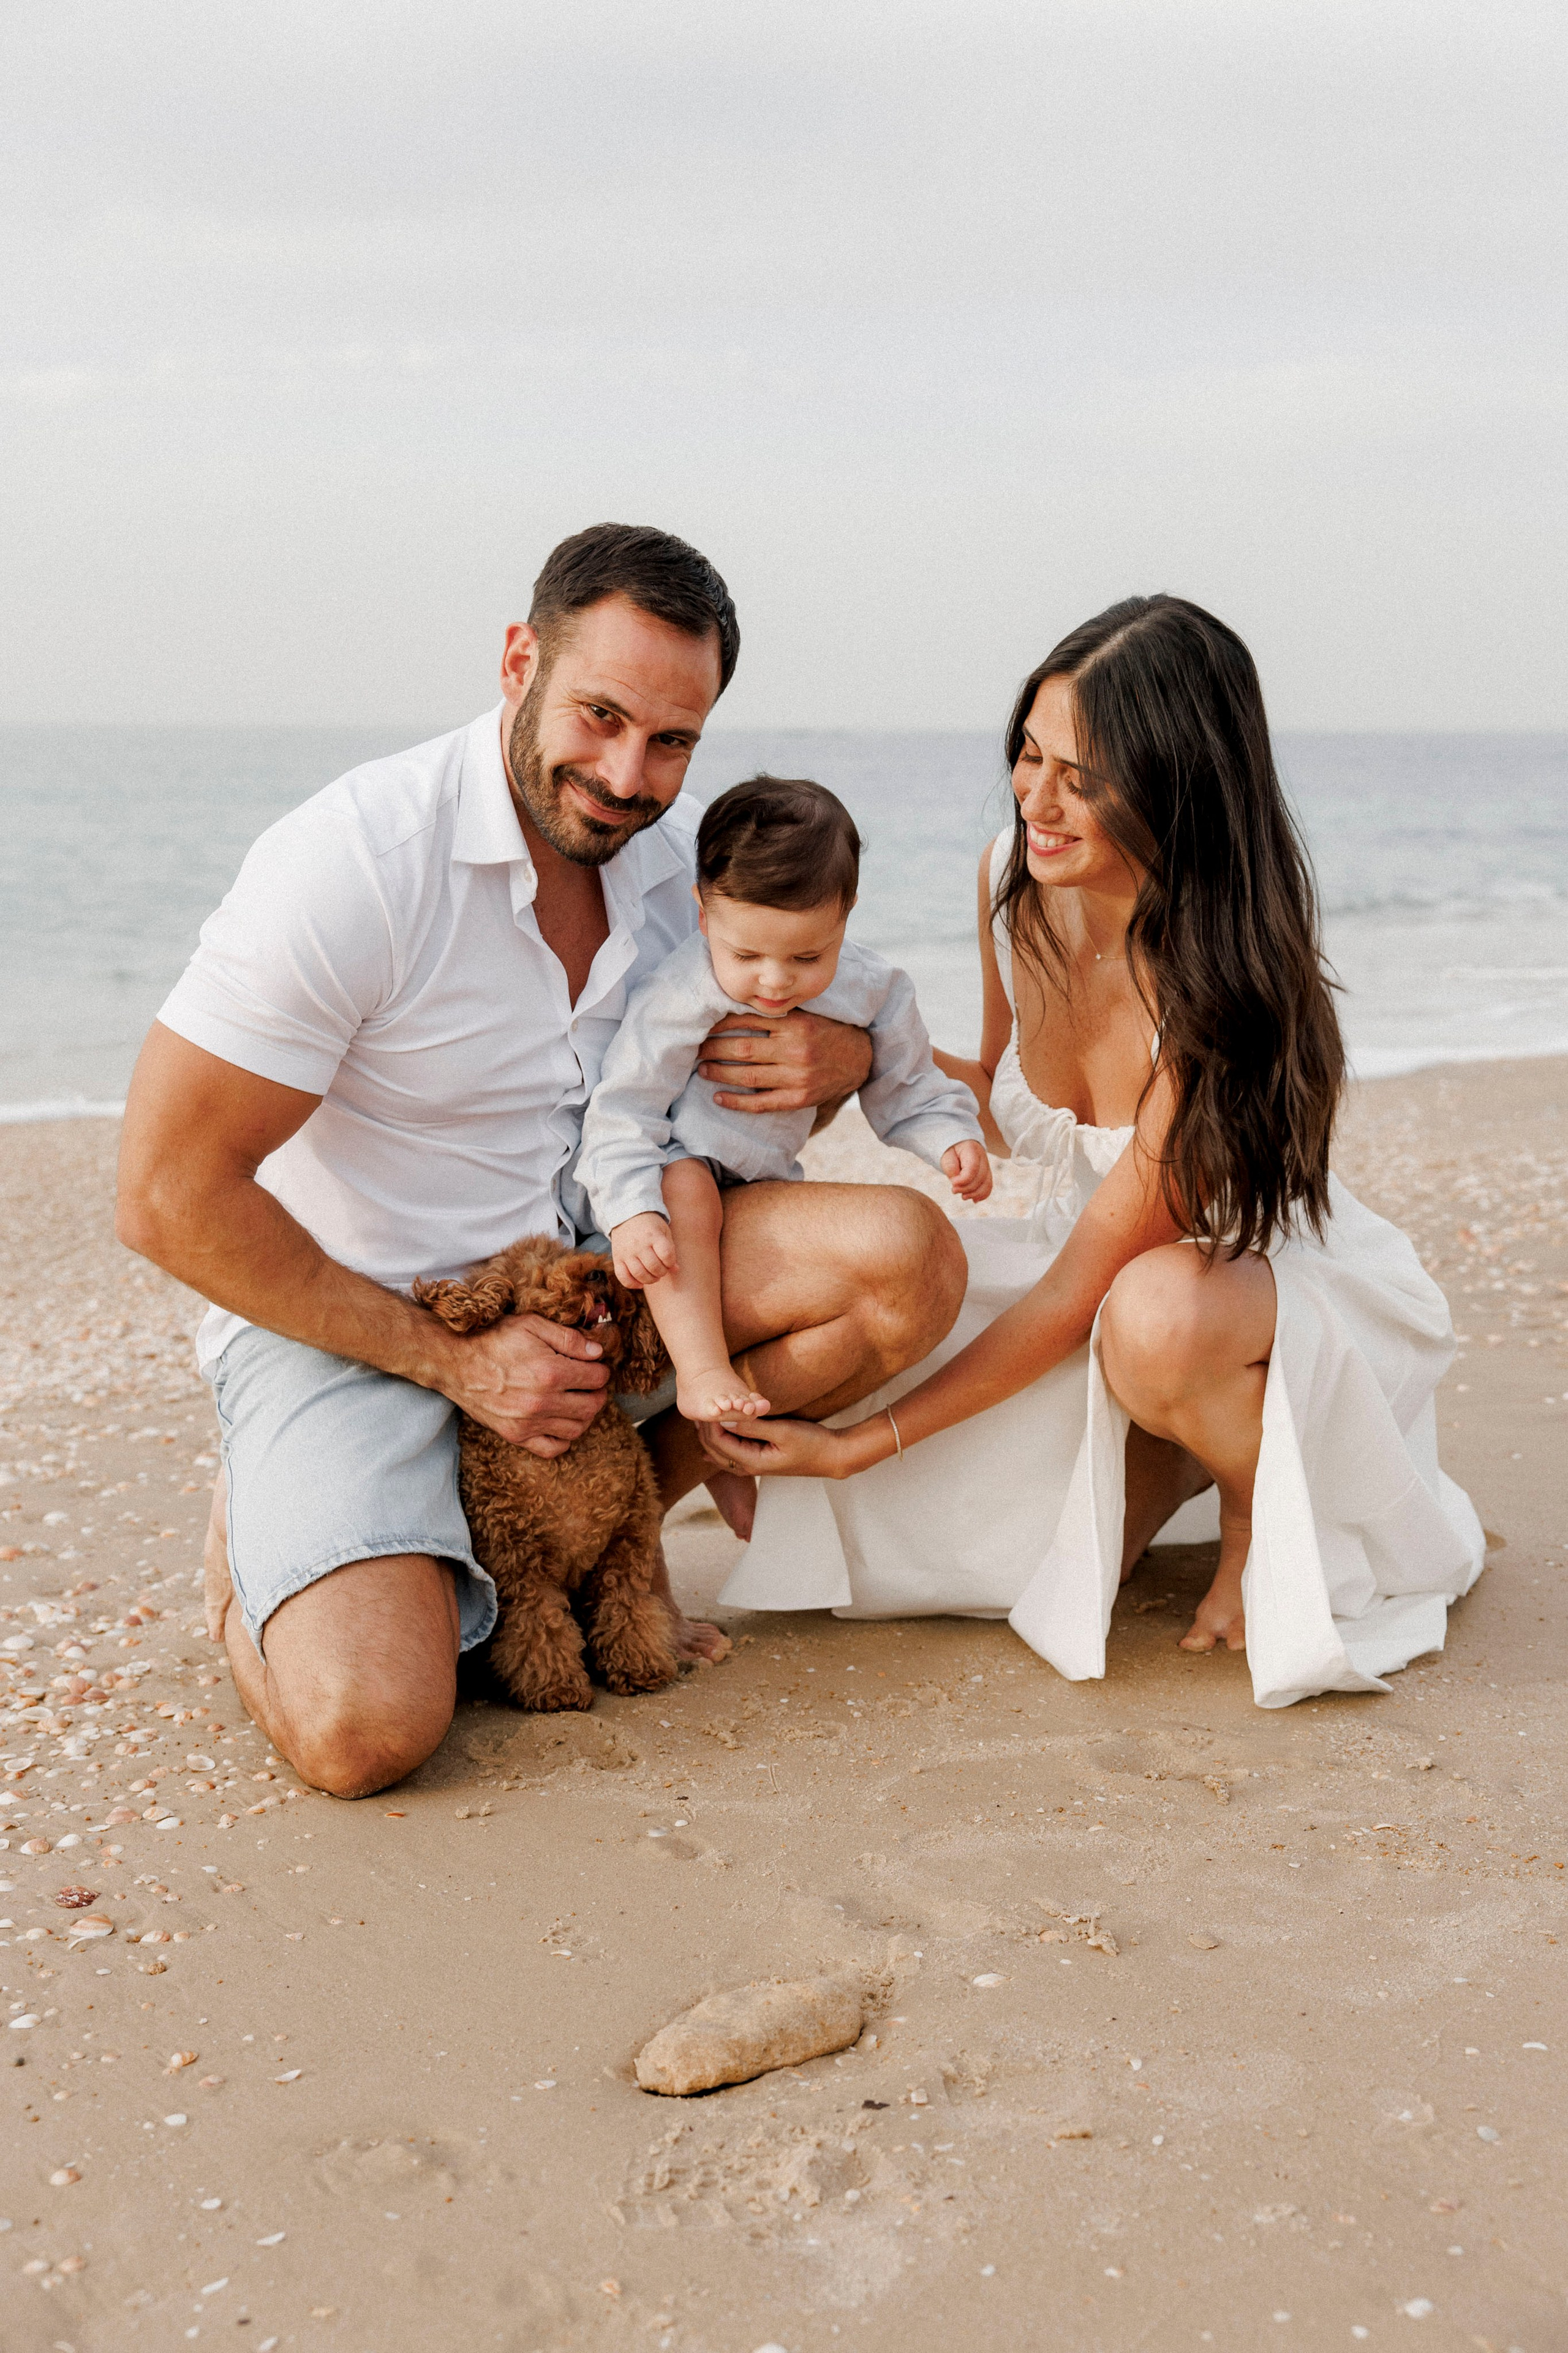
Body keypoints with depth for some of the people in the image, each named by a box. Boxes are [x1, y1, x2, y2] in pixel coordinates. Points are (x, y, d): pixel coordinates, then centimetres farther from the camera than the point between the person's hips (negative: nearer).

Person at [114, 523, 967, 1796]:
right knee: (369, 1727, -27)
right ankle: (266, 1548, 9)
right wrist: (449, 1360, -18)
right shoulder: (352, 866, -22)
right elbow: (170, 1197, -20)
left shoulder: (689, 854, -4)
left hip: (594, 1267, 6)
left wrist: (845, 1055, -12)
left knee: (910, 1258, -16)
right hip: (346, 1314, -5)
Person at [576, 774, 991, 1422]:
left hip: (763, 1178, 5)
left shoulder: (868, 989, -14)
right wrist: (631, 1212, -33)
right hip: (671, 1169, -5)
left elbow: (906, 1088, 2)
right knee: (687, 1188, -36)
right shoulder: (680, 997, -28)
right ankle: (700, 1371, -35)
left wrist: (953, 1140, -16)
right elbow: (622, 1111, -22)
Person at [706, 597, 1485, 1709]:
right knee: (1004, 1556, -15)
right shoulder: (1017, 879, -12)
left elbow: (1074, 1295, -28)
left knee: (1156, 1316, -41)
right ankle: (1188, 1444, 16)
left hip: (1288, 1287, -6)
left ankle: (1266, 1511, -7)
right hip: (1109, 1268, 6)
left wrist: (862, 1442, -26)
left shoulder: (1221, 992, -32)